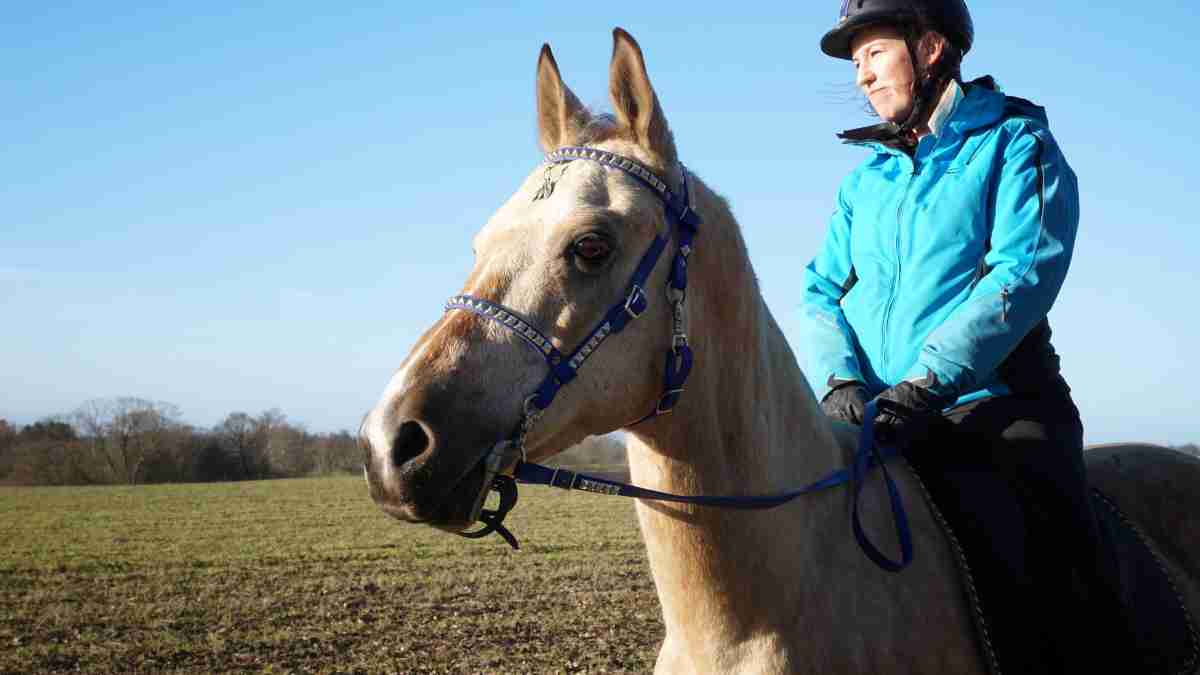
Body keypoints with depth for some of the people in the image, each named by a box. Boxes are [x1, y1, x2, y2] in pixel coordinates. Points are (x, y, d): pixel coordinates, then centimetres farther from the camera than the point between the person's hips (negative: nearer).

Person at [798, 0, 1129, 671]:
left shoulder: (1016, 142, 5)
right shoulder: (865, 179, 21)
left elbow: (1027, 271, -10)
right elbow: (822, 289, 13)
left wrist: (926, 385, -22)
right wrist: (839, 380, -10)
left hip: (990, 409, -5)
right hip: (874, 418, 5)